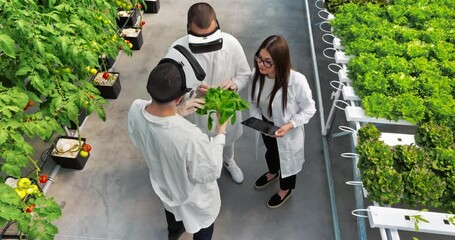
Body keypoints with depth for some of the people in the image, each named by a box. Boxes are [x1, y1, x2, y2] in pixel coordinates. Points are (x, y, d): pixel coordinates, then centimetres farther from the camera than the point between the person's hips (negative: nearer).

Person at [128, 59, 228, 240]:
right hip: (193, 198, -6)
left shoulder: (135, 110, -28)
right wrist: (220, 134, -18)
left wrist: (178, 113, -8)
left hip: (163, 184, 6)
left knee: (171, 207, 40)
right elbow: (209, 174, -27)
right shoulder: (191, 137, -46)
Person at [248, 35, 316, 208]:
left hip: (288, 131, -4)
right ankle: (272, 172, 69)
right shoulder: (256, 74, -22)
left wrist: (289, 125, -30)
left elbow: (309, 109, -19)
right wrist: (257, 120, -19)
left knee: (287, 159, 24)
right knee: (270, 152, 34)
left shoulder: (296, 81, -35)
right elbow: (253, 102, -4)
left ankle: (286, 189, 56)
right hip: (266, 126, 4)